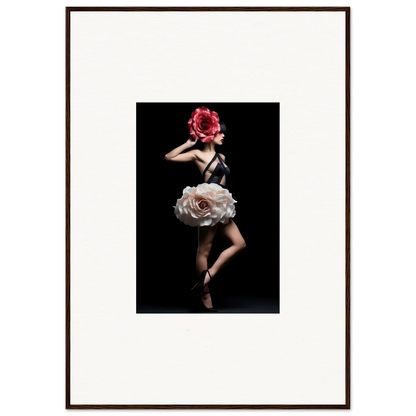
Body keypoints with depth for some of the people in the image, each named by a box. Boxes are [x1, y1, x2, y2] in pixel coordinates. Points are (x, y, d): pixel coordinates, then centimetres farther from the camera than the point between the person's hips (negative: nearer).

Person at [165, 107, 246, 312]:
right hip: (207, 206, -8)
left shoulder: (221, 157, 18)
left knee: (239, 243, 1)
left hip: (220, 207, 8)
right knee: (204, 250, -3)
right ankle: (206, 299, 1)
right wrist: (189, 143, -9)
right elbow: (169, 157, -10)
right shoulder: (198, 154, -2)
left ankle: (207, 276, 0)